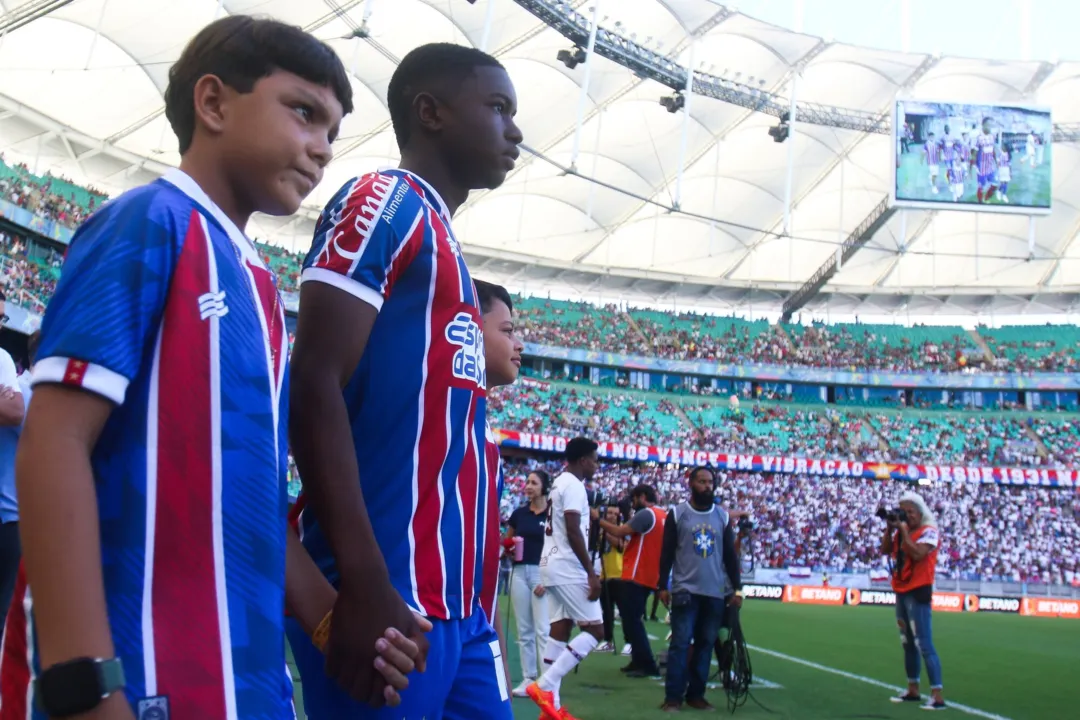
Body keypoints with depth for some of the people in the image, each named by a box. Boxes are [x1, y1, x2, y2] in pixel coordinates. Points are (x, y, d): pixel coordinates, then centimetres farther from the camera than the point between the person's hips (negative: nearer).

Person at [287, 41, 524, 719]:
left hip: (459, 600, 9)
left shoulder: (442, 240, 21)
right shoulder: (386, 201, -6)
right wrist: (365, 585, -22)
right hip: (390, 596, -9)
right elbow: (315, 385, -16)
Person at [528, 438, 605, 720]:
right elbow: (573, 531, -20)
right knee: (594, 630, -6)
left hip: (553, 565, 10)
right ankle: (545, 686, -13)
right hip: (568, 568, -10)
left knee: (560, 631, 8)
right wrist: (591, 573, -20)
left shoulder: (559, 483, 18)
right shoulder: (573, 485, -13)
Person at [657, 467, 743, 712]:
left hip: (716, 593, 3)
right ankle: (673, 696, -1)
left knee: (706, 644, 5)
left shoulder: (723, 516, 9)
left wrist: (737, 588, 8)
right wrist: (663, 586, -3)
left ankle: (696, 694, 14)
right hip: (686, 590, -3)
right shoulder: (677, 514, 0)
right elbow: (667, 553, 1)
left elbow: (730, 555, 13)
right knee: (680, 643, -5)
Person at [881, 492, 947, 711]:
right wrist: (890, 528, -3)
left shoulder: (929, 531, -12)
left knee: (924, 645, -12)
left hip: (918, 593, -9)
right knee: (908, 644, 15)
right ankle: (913, 690, 25)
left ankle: (937, 696, -13)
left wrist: (903, 530, -20)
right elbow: (885, 550, 7)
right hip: (901, 592, 9)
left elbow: (917, 554, -26)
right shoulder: (902, 531, 11)